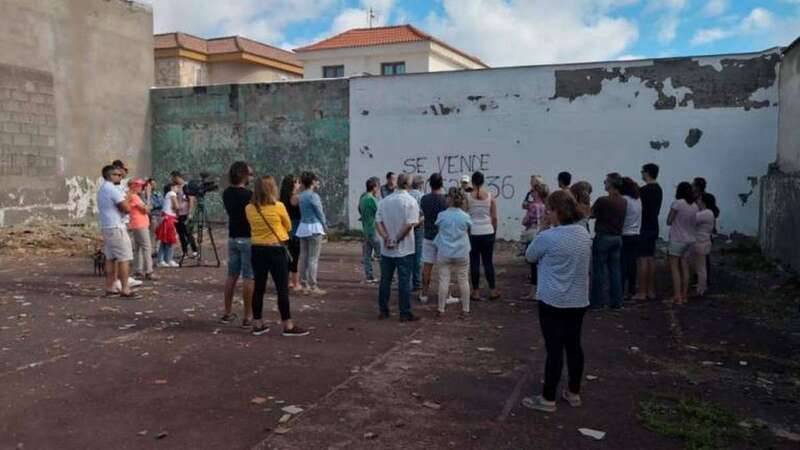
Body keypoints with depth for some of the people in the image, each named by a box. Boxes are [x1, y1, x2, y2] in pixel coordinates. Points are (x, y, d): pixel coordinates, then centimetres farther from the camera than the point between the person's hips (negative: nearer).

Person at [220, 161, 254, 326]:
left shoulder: (227, 193, 6)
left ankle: (227, 313, 21)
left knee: (231, 275, 14)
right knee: (248, 278, -3)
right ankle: (247, 317, 0)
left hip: (233, 238, 7)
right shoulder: (248, 195, -17)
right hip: (248, 239, -7)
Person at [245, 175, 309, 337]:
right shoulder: (278, 206, -12)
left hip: (257, 250, 5)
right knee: (282, 289, 2)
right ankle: (288, 326, 6)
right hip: (276, 250, -5)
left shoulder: (249, 208, -1)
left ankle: (257, 324, 19)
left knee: (259, 287, 11)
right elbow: (288, 226, 2)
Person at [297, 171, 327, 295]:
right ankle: (313, 286, -3)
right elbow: (320, 212, -10)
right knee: (313, 258, -5)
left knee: (303, 257, 10)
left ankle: (304, 285, 16)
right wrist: (324, 224, 8)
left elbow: (302, 212, 9)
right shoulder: (313, 196, -14)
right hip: (314, 228, -8)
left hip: (303, 227, 8)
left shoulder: (301, 195, 10)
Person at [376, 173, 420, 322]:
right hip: (404, 249, -4)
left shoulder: (384, 201, 5)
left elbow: (378, 222, -1)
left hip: (386, 249, 4)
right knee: (404, 281, 2)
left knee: (385, 280, 13)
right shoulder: (410, 201, -10)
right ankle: (405, 314, 6)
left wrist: (387, 238, -10)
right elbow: (409, 224, -18)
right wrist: (397, 240, -10)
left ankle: (383, 311, 20)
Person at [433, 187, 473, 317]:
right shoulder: (466, 217, -6)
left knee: (444, 280, 4)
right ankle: (465, 309, 16)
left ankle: (441, 309, 11)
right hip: (462, 254, 1)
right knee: (463, 280, 9)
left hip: (444, 253, -1)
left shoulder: (441, 215, -8)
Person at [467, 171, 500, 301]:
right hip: (487, 232, 2)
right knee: (488, 262, 11)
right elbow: (494, 217, 2)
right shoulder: (490, 196, -1)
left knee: (474, 262, 5)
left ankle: (476, 291, 9)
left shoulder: (468, 197, -6)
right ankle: (493, 290, 15)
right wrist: (494, 231, 15)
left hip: (472, 233, -2)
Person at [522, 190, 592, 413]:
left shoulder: (547, 237, -19)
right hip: (579, 301, 6)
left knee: (554, 348, 1)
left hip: (553, 302, -6)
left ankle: (548, 399, 11)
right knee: (574, 345, 15)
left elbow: (530, 256, -2)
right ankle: (574, 393, 28)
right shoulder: (585, 234, 2)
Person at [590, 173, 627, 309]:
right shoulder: (623, 202, 5)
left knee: (599, 270, 2)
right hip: (617, 237, 6)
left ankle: (597, 301, 6)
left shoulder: (603, 201, -16)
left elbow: (591, 214, -5)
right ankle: (616, 302, 12)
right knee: (615, 270, 9)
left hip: (603, 237, -6)